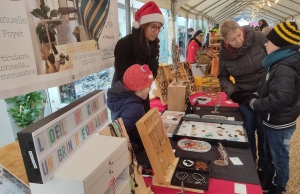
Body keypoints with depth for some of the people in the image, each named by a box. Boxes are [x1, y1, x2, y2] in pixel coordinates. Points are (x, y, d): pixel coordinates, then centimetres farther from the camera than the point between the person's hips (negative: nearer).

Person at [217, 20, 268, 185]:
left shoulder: (259, 38, -16)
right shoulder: (224, 54, -10)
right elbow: (223, 76, 3)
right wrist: (232, 91, -15)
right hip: (245, 98, 2)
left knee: (264, 132, 11)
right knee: (248, 133, 14)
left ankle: (264, 167, 34)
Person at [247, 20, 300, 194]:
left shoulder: (285, 68, -27)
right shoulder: (282, 62, 6)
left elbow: (278, 99, -34)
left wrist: (255, 104, -20)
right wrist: (258, 97, 1)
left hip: (280, 124, -10)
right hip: (275, 121, 10)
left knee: (279, 158, 12)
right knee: (269, 153, 27)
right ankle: (266, 178, 48)